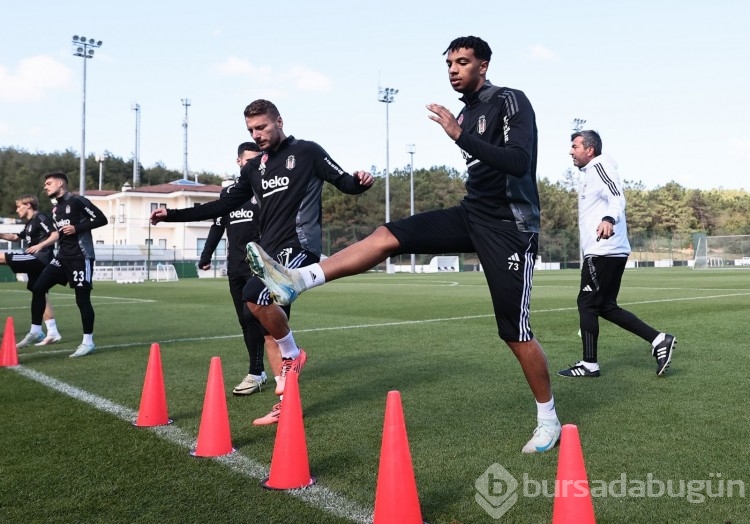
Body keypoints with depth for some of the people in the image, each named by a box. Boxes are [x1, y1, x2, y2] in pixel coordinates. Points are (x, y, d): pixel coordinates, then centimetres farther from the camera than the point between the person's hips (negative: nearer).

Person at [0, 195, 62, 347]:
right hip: (36, 261, 10)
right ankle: (52, 332, 9)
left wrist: (40, 245, -29)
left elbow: (56, 235, -19)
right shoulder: (30, 223, 23)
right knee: (39, 295, 9)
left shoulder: (41, 218, -7)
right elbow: (16, 237, 37)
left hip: (40, 259, -10)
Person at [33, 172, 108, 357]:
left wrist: (77, 228, -17)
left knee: (82, 299, -3)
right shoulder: (55, 207, 16)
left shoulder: (77, 201, -10)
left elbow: (101, 219, -13)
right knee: (38, 288, 1)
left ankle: (88, 341, 8)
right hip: (63, 256, 8)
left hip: (80, 257, -8)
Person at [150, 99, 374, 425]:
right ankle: (286, 402, 12)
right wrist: (173, 214, 19)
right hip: (270, 252, 7)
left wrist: (360, 182, -23)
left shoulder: (307, 152, 1)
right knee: (272, 326, 3)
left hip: (300, 246, -7)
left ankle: (292, 355, -3)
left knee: (256, 296, -28)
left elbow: (344, 183, 2)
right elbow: (224, 205, 22)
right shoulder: (254, 168, 17)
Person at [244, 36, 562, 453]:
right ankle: (295, 282, -15)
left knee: (515, 332, -4)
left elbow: (518, 162, -27)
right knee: (388, 236, -9)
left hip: (509, 226, -7)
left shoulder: (511, 101, -11)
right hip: (472, 214, 7)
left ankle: (548, 419, 15)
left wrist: (460, 136, -32)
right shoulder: (467, 111, 12)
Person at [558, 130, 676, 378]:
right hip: (611, 252, 10)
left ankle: (589, 364, 2)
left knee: (587, 304, -4)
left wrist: (609, 219, -43)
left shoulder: (599, 166, -8)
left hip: (603, 252, -10)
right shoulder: (591, 172, 23)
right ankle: (659, 340, 8)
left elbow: (617, 197, -24)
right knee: (606, 307, 11)